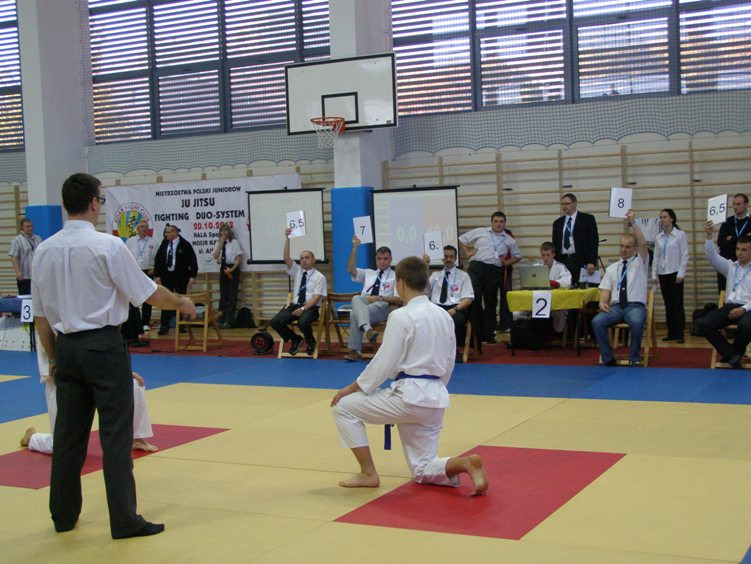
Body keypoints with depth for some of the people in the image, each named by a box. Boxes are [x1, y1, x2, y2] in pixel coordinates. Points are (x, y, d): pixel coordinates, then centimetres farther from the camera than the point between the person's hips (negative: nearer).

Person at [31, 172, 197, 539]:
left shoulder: (44, 251, 3)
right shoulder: (108, 246, -13)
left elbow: (40, 315, 9)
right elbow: (149, 294, -8)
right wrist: (182, 303, 11)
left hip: (66, 347, 6)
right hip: (103, 346, -6)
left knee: (68, 433, 15)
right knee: (116, 435, 0)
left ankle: (63, 515, 25)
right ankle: (124, 520, 5)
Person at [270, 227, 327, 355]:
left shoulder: (319, 277, 0)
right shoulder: (297, 271, 14)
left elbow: (316, 297, -9)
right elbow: (286, 258, 1)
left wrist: (303, 309, -23)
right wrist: (287, 238, -9)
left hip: (311, 308, -5)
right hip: (295, 305, 5)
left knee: (303, 322, -37)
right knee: (275, 322, -19)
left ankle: (310, 342, -2)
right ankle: (296, 339, 7)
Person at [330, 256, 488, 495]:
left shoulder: (401, 316, -13)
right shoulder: (444, 316, 11)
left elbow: (383, 363, -12)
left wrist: (352, 387, -1)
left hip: (409, 395, -8)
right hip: (435, 398, 8)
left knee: (344, 407, 10)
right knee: (423, 471, 16)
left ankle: (368, 474, 9)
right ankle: (465, 464, -13)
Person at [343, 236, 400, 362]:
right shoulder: (368, 273, 27)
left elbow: (399, 300, 2)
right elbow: (351, 269, 11)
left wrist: (380, 298, -12)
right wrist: (355, 249, 2)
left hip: (382, 306, -3)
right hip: (363, 305, 4)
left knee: (354, 314, -33)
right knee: (356, 299, -35)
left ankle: (355, 351, -34)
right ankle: (368, 329, -53)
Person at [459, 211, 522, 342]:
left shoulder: (509, 240, 15)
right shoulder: (480, 232, 12)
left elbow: (518, 255, 22)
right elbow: (462, 239, 17)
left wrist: (507, 263, 5)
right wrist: (467, 253, 5)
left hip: (494, 271, 2)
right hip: (476, 267, -1)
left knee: (490, 302, 7)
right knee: (474, 298, -12)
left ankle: (489, 334, 17)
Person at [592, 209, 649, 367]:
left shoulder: (640, 262, 10)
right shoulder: (612, 268, 19)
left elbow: (643, 243, -8)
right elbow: (606, 289, 11)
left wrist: (632, 223, -17)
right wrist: (602, 302, -12)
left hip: (635, 306, -3)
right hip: (615, 306, 3)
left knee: (637, 322, -38)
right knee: (597, 322, -28)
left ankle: (634, 358, -18)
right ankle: (608, 359, -14)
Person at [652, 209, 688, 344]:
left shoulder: (680, 235, -4)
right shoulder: (658, 237, 10)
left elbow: (684, 256, -6)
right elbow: (656, 257, 12)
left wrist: (681, 273, -12)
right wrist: (654, 274, 6)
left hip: (675, 273, -5)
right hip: (663, 274, 5)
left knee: (677, 304, -4)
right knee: (668, 305, 7)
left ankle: (679, 334, -3)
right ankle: (671, 333, 12)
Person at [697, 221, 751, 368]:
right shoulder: (730, 266, 19)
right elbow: (712, 256, 5)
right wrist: (709, 236, -9)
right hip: (729, 307, 4)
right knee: (703, 324, -22)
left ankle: (732, 353, -6)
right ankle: (733, 355, -13)